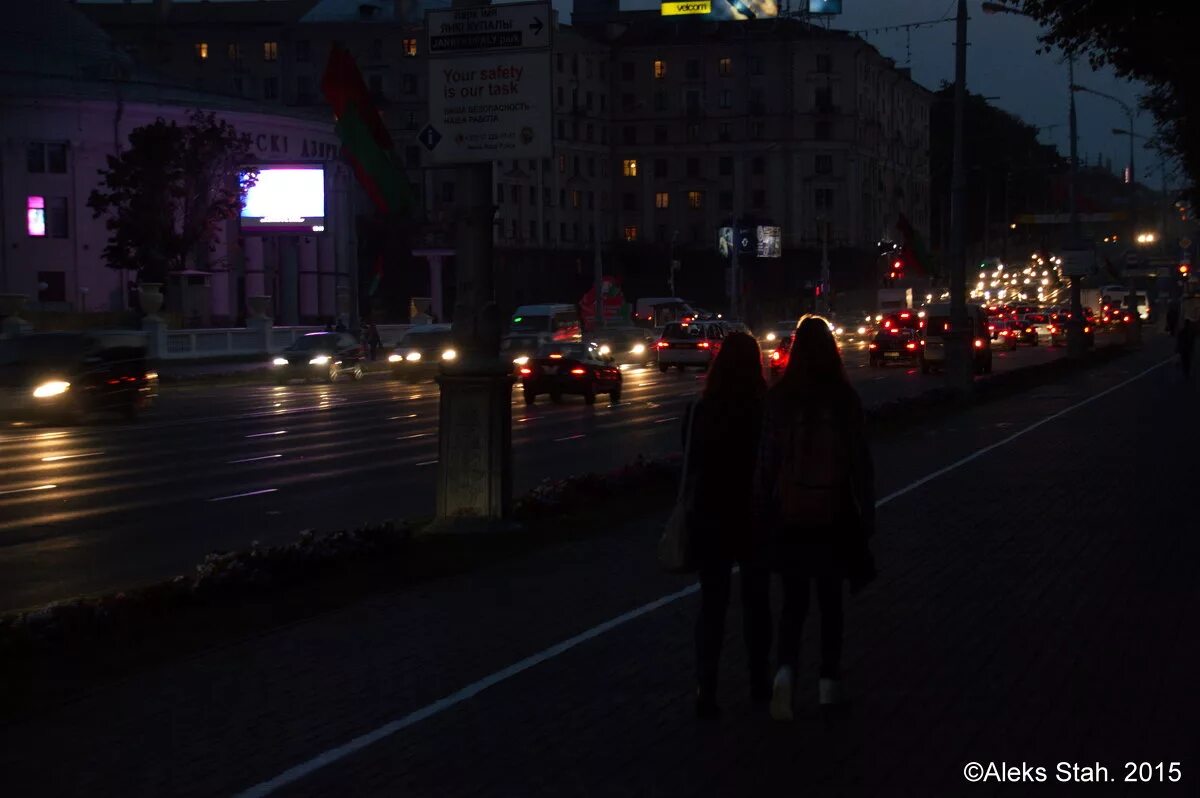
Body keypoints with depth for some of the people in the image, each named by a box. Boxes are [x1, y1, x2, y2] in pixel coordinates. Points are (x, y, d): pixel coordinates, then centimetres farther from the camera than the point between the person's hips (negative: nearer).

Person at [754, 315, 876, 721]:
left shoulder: (778, 398, -7)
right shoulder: (844, 398, -8)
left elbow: (766, 459, -4)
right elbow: (859, 459, -4)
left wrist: (763, 511, 4)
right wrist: (866, 513, 5)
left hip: (789, 513, 0)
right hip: (832, 512, 0)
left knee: (794, 599, 10)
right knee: (830, 599, 14)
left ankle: (786, 671, -12)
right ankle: (829, 681, 17)